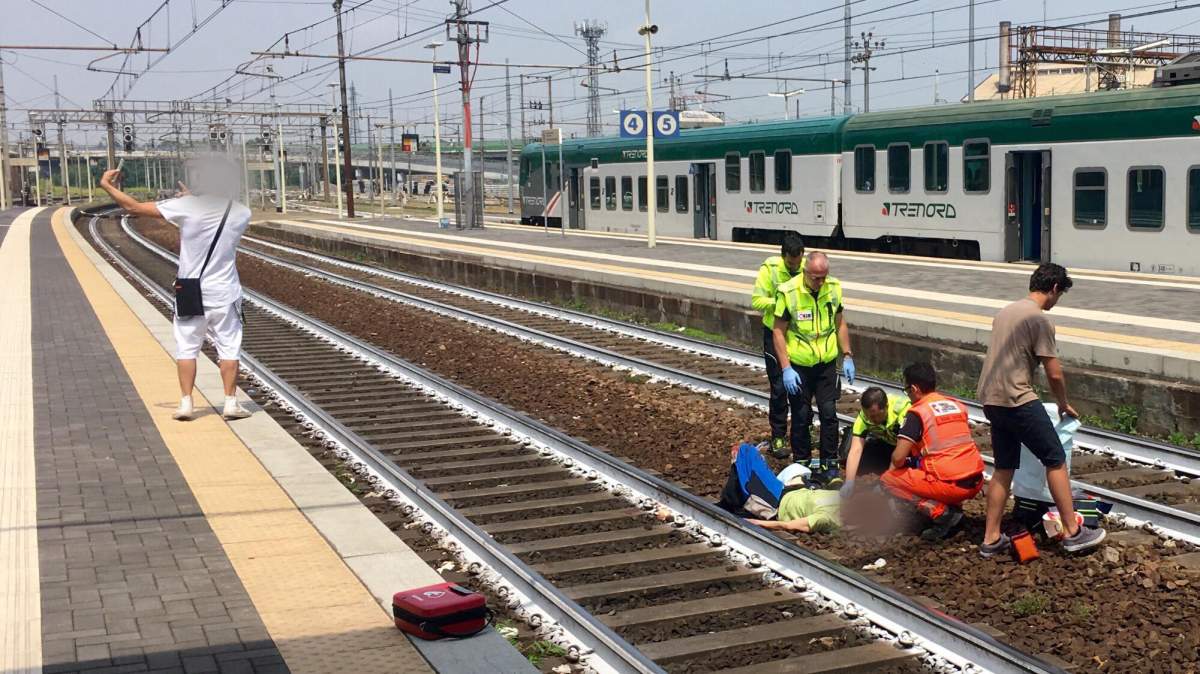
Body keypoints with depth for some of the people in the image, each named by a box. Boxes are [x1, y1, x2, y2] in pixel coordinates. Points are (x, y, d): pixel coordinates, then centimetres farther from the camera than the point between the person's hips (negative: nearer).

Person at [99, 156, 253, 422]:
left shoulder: (185, 207, -11)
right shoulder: (241, 213, -4)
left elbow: (135, 208, -5)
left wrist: (107, 186, 8)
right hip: (224, 293, 1)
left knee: (186, 347, 9)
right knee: (229, 348, 8)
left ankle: (186, 403, 8)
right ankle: (231, 402, 7)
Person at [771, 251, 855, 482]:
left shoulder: (834, 288, -4)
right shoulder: (788, 292, -17)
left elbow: (840, 323, 9)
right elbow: (778, 332, -11)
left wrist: (847, 356, 6)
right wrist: (786, 368, -15)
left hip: (827, 363, 3)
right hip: (799, 366, -3)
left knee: (829, 413, 2)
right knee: (801, 416, 6)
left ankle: (829, 463, 13)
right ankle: (801, 463, 20)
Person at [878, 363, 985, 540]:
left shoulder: (917, 413, -6)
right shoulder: (957, 405, 14)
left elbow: (898, 458, -11)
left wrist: (894, 466, 14)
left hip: (950, 485, -7)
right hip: (976, 483, 7)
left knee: (887, 480, 9)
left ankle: (937, 510, -8)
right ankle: (953, 508, 11)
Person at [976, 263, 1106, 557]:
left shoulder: (1005, 312, 16)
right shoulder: (1040, 320, -11)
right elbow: (1054, 373, -12)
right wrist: (1064, 404, 6)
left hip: (991, 400, 9)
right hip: (1018, 400, -9)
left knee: (1004, 468, 13)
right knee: (1056, 461, 2)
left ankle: (992, 539, 14)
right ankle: (1073, 533, 5)